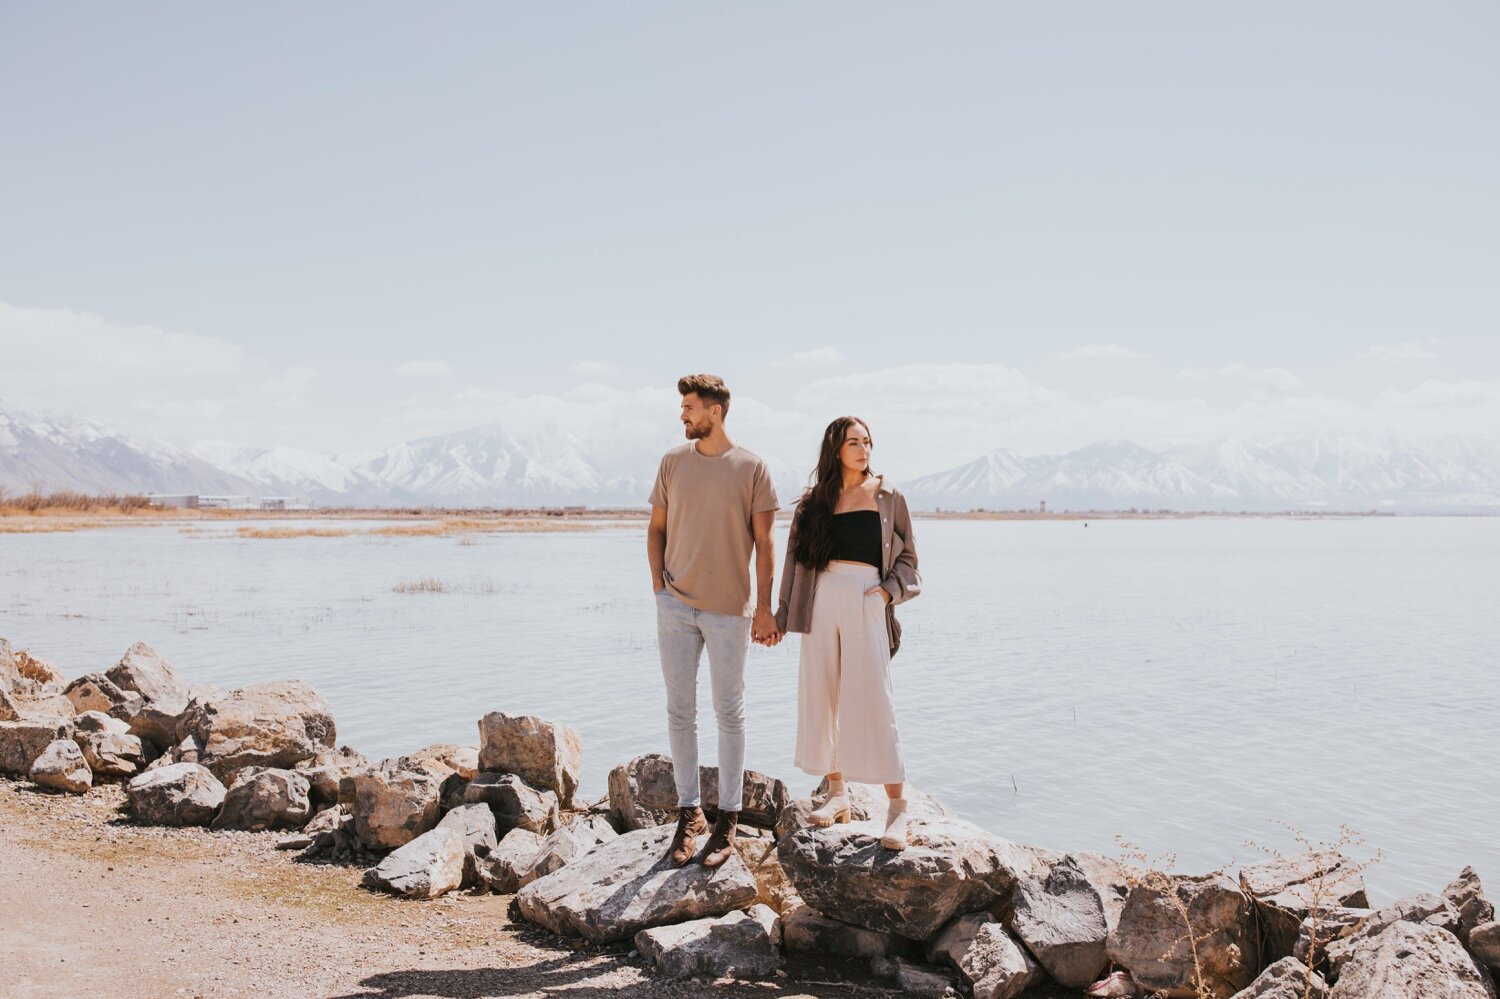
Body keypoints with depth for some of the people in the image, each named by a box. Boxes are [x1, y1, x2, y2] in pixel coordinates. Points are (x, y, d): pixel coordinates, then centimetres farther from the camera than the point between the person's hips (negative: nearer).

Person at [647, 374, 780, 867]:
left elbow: (763, 542, -1)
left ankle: (728, 818, 13)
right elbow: (657, 526, 14)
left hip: (729, 608, -3)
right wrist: (657, 582, 3)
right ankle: (689, 812, 16)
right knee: (680, 710, 6)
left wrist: (764, 607, -5)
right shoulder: (673, 461, 6)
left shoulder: (751, 469, -3)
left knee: (729, 712, 4)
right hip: (675, 605, 3)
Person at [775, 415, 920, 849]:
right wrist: (783, 615, 9)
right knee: (821, 697, 5)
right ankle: (837, 792, 18)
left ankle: (897, 805, -3)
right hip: (821, 601, 3)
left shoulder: (888, 499, 5)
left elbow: (907, 556, 11)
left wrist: (890, 589, -7)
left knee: (873, 701, -8)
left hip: (865, 601, -3)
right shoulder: (814, 502, 10)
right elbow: (796, 561, 12)